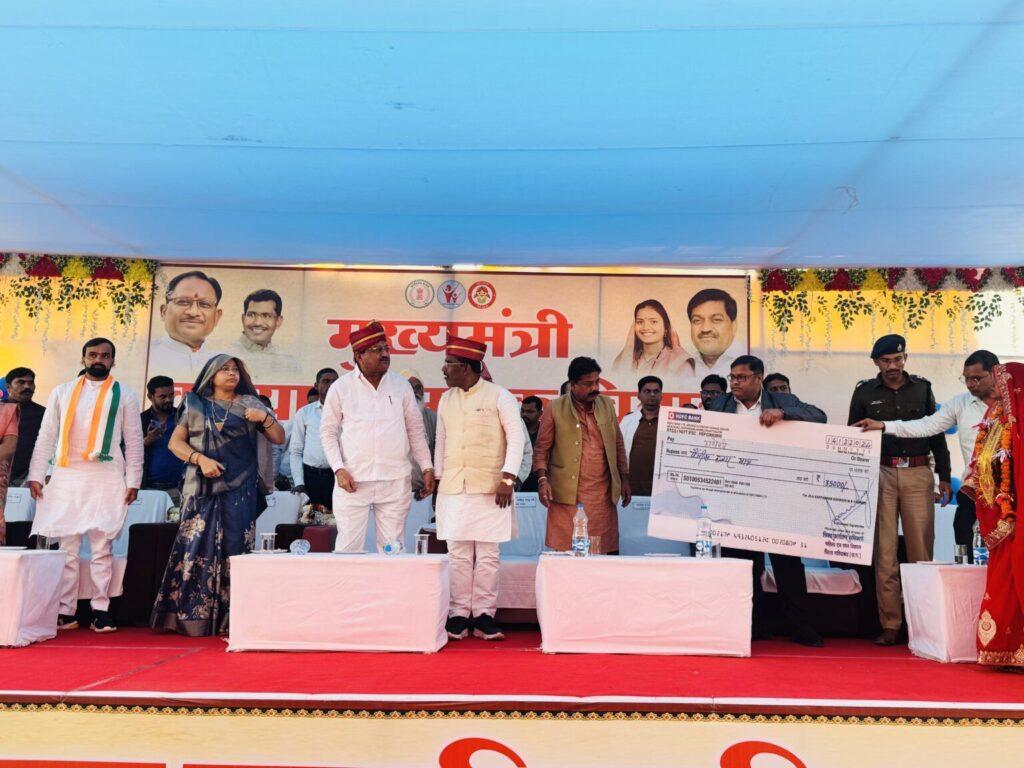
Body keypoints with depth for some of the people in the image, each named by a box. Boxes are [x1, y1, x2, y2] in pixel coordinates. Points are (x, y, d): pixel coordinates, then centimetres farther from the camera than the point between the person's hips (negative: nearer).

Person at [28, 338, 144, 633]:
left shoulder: (124, 395, 7)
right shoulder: (62, 392, 12)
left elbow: (134, 441, 5)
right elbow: (46, 436, 10)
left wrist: (133, 481, -1)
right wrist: (36, 475, 2)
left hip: (107, 479, -1)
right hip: (66, 476, 2)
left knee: (102, 548, 1)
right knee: (66, 547, 2)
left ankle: (101, 611, 4)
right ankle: (65, 612, 8)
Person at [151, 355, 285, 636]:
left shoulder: (250, 404, 12)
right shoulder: (196, 405, 14)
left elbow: (279, 438, 8)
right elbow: (175, 442, 7)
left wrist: (264, 418, -9)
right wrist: (200, 459, -8)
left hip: (239, 490, 0)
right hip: (202, 489, 1)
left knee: (234, 549, -4)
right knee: (197, 548, -4)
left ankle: (230, 618, -1)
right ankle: (190, 616, 2)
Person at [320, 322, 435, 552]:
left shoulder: (401, 385, 7)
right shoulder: (340, 388, 1)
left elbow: (416, 430, 11)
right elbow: (328, 432, 5)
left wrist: (427, 468, 7)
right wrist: (339, 469, -6)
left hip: (395, 481, 2)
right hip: (353, 480, -1)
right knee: (348, 546, -1)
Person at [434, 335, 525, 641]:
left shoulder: (499, 396, -3)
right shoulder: (446, 400, 12)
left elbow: (517, 437, -4)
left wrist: (507, 478, -11)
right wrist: (438, 478, 12)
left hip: (490, 489, -4)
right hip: (453, 489, 4)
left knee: (487, 554, 1)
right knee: (458, 554, 4)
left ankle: (484, 614, 9)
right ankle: (459, 614, 11)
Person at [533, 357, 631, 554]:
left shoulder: (607, 404, 11)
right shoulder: (555, 409, -1)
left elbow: (618, 444, 17)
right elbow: (542, 448, 1)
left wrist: (624, 479, 14)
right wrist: (542, 479, -10)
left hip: (603, 494, 3)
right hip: (567, 495, -3)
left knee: (606, 549, 3)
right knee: (566, 553, -2)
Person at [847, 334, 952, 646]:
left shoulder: (921, 387, 10)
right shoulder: (864, 391, 6)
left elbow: (936, 432, 13)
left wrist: (944, 475, 9)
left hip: (918, 474, 1)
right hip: (880, 474, -1)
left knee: (921, 548, 0)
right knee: (884, 551, -1)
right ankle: (890, 625, 4)